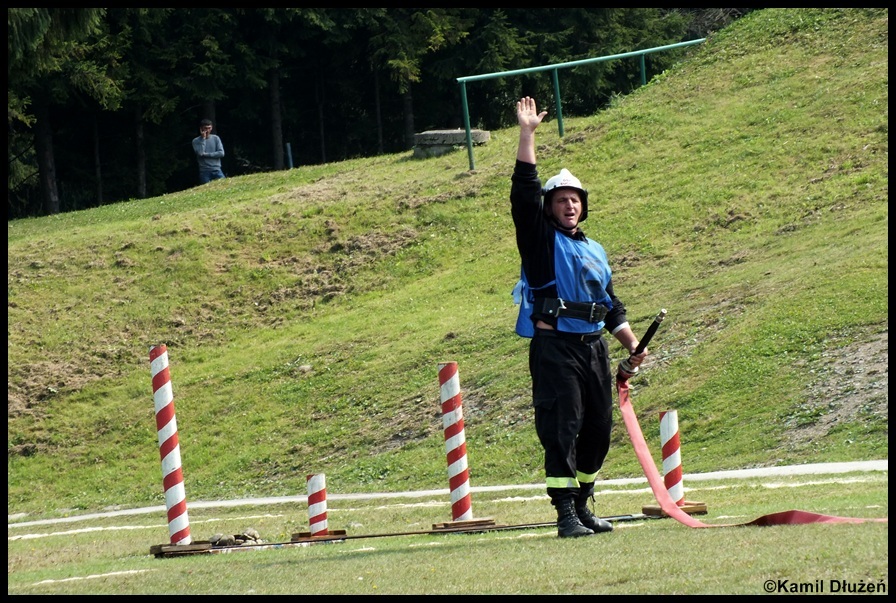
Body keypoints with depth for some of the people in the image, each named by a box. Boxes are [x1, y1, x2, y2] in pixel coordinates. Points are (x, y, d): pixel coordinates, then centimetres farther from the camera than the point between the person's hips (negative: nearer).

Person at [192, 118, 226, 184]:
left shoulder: (215, 138, 7)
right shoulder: (196, 141, 1)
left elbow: (221, 153, -2)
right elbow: (200, 153, -15)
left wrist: (206, 155, -9)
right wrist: (203, 138, -10)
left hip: (216, 170, 2)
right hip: (204, 171, -2)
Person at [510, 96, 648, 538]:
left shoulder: (594, 252, 22)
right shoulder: (541, 239, 5)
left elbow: (611, 305, 26)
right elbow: (524, 190, -7)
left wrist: (632, 345, 15)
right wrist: (527, 133, -11)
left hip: (594, 348, 6)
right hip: (554, 347, -6)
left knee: (598, 430, 8)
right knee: (561, 428, -12)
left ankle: (582, 506, 20)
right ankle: (566, 514, -15)